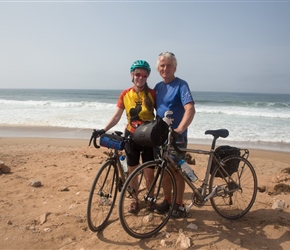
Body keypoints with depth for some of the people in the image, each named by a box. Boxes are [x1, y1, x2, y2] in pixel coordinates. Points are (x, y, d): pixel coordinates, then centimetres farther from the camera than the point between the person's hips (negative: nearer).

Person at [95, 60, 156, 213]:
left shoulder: (152, 94, -6)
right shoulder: (125, 94, -2)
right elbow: (116, 116, 0)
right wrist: (104, 130, -11)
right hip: (131, 136, 2)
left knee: (149, 172, 5)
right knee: (132, 170, 11)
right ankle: (135, 199, 30)